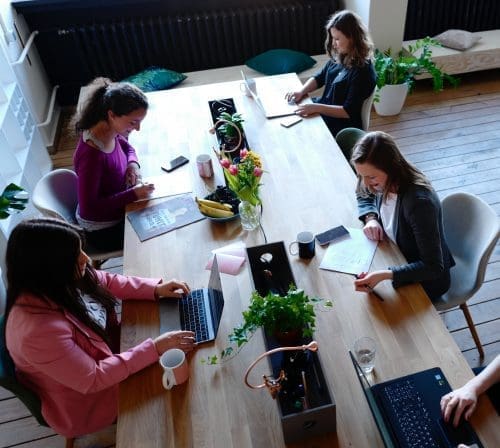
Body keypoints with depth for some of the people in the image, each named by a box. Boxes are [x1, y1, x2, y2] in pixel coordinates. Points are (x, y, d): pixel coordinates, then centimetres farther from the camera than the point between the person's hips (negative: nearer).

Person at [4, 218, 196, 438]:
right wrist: (155, 348, -32)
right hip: (86, 401, -6)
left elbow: (106, 281, 0)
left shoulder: (55, 282, -18)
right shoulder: (39, 330, -40)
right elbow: (93, 379, -32)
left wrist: (155, 289, -12)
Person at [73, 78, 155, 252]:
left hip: (117, 210, 7)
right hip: (103, 230, -7)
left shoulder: (110, 132, -11)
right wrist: (133, 194, -30)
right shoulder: (91, 155, -35)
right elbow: (88, 209, -29)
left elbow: (127, 147, 12)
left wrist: (133, 164, -10)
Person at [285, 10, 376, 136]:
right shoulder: (339, 57, 0)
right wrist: (301, 91, -8)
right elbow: (319, 78, 11)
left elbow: (349, 112, -25)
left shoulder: (363, 71, -23)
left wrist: (317, 108, -32)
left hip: (341, 126, -8)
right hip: (323, 109, 8)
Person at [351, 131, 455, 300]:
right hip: (399, 259, 7)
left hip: (427, 278, -6)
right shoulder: (385, 183, -15)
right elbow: (365, 196, 11)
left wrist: (385, 275, -44)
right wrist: (370, 218, -11)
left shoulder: (419, 202, -36)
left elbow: (433, 267, -32)